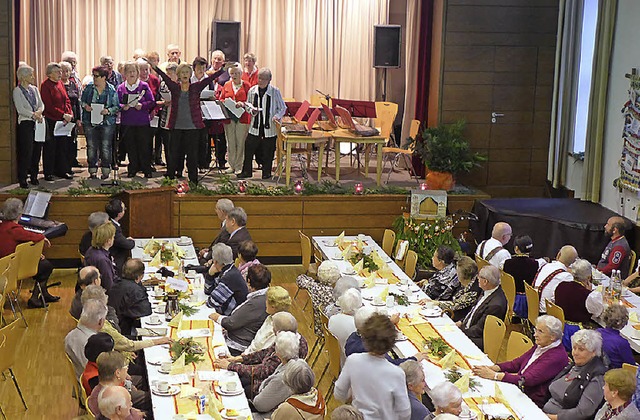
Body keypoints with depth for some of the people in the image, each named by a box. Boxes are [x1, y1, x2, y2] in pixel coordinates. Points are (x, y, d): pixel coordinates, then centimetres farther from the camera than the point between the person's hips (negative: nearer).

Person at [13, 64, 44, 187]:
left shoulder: (34, 89, 14)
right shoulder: (17, 91, -3)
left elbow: (41, 104, 10)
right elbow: (20, 109, -11)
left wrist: (39, 112, -10)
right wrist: (34, 115, -16)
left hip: (37, 122, 6)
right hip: (25, 123, -5)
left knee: (36, 151, 5)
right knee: (26, 152, -7)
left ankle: (34, 176, 15)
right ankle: (22, 179, -2)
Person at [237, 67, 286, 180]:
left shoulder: (275, 91, -4)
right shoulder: (252, 90, 4)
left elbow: (283, 108, 2)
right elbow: (247, 105, 15)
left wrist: (277, 116, -16)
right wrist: (252, 111, -7)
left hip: (270, 127, -2)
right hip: (255, 126, 2)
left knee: (268, 151, 5)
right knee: (249, 148, 1)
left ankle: (267, 173, 19)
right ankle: (247, 171, 14)